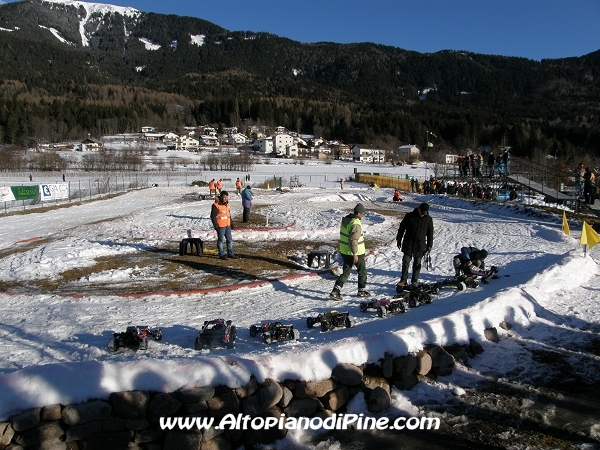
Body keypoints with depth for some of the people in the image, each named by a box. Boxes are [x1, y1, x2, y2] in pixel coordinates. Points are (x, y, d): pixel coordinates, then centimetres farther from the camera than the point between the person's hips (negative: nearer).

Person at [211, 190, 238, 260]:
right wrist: (216, 225, -15)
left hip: (227, 225, 8)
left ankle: (230, 253, 23)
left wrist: (231, 223, 19)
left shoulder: (227, 204, 10)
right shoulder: (216, 205, -14)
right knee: (220, 240, 3)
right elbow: (213, 216, -13)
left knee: (230, 239, 12)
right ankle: (222, 254, 10)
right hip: (220, 226, -7)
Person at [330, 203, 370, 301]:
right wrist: (355, 254, -22)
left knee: (346, 272, 12)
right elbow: (353, 240, -27)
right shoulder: (356, 224, -23)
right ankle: (362, 291, 24)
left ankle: (335, 291, 1)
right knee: (362, 271, 13)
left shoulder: (345, 220, 6)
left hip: (344, 251, 8)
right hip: (356, 253, -8)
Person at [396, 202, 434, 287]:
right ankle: (403, 279, 9)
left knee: (417, 263, 6)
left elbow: (430, 233, 8)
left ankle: (414, 281, 15)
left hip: (420, 245, 1)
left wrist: (429, 245, 6)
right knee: (405, 262, -1)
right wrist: (399, 239, 4)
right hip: (408, 244, -1)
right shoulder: (409, 216, -3)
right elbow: (402, 227, 4)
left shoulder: (428, 219, 1)